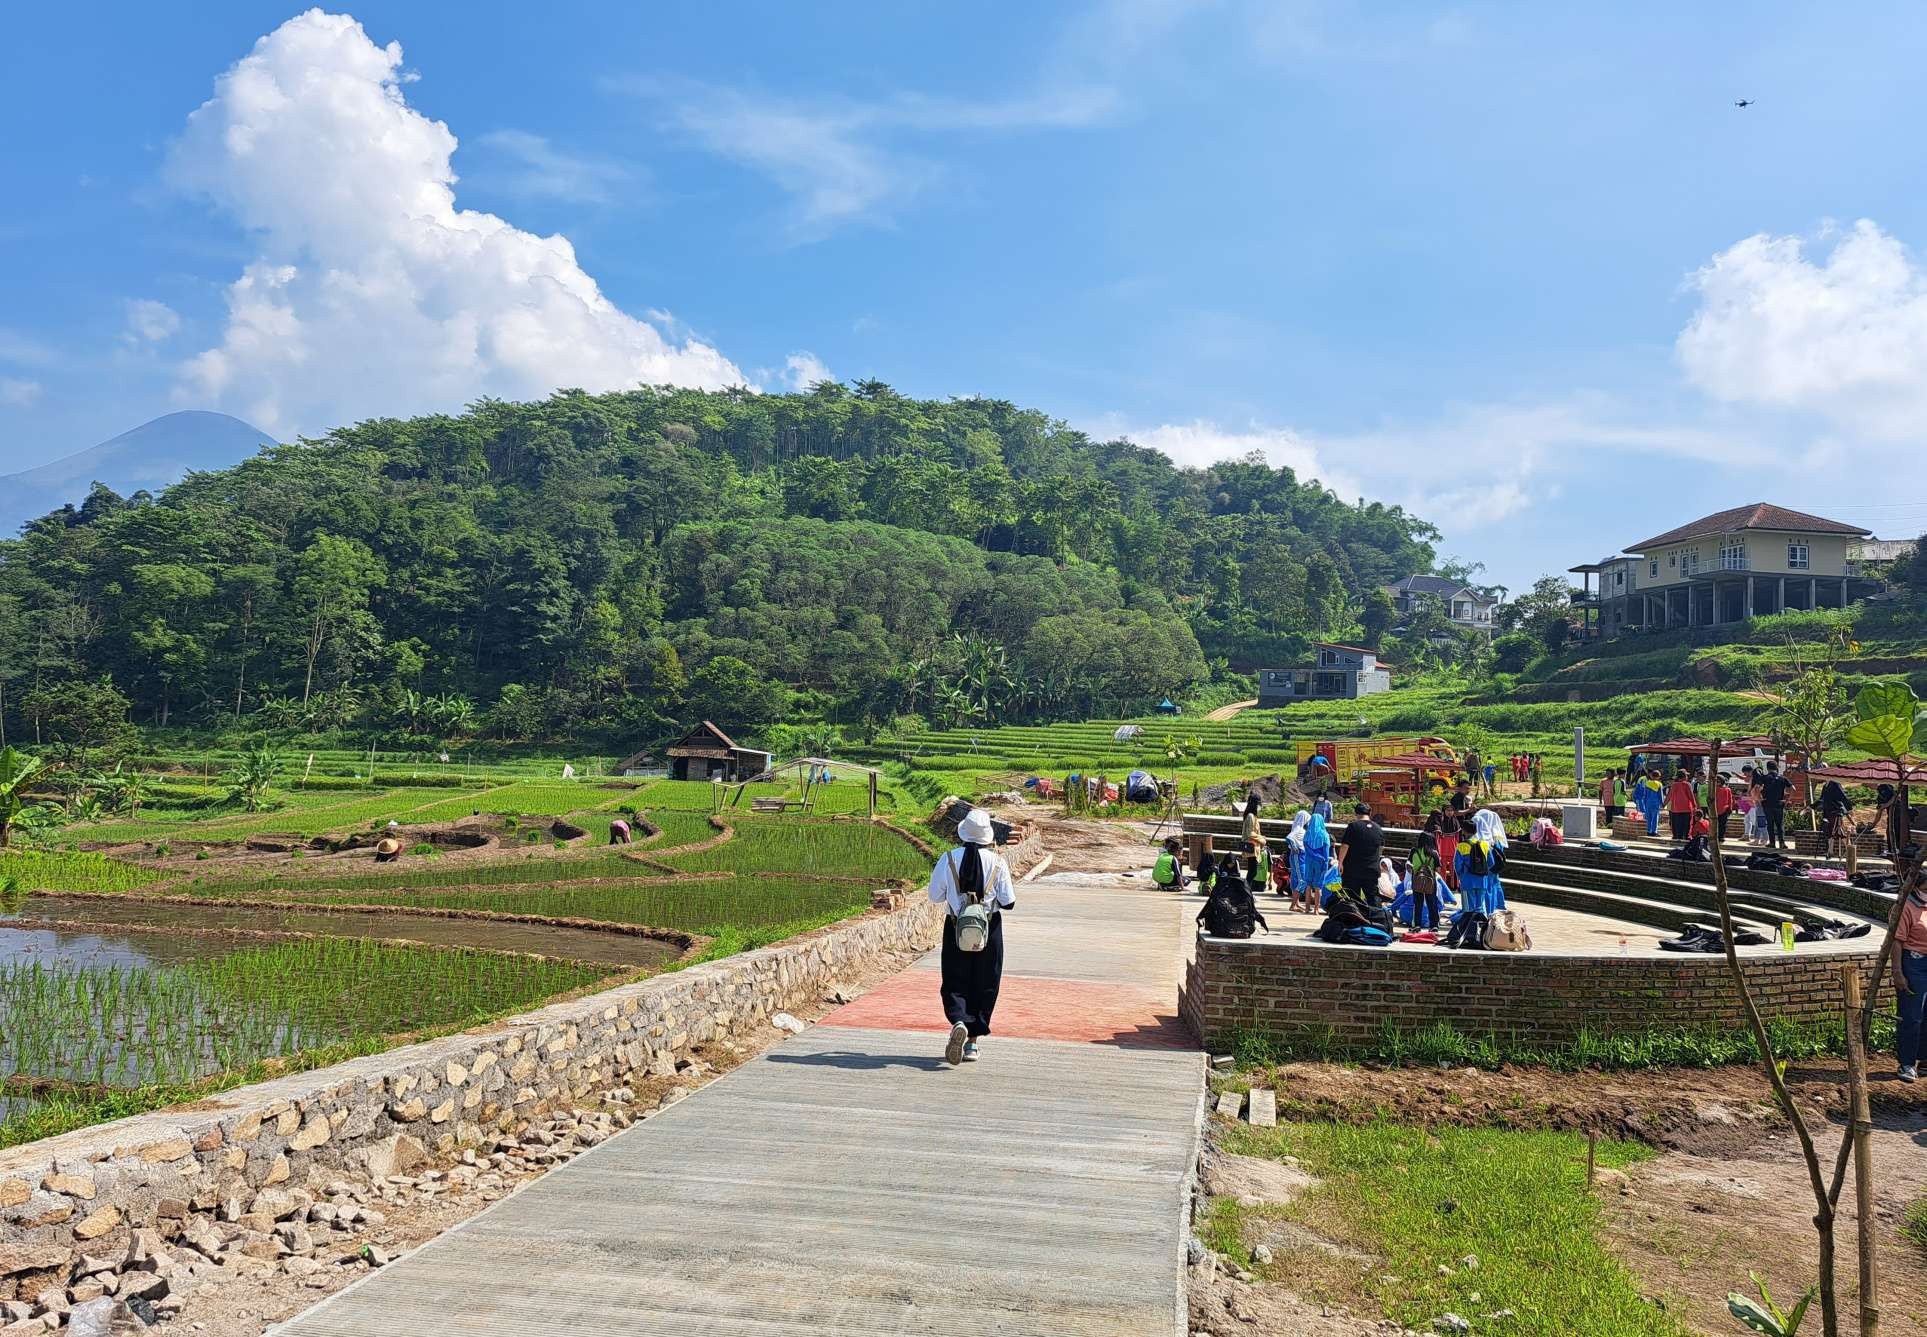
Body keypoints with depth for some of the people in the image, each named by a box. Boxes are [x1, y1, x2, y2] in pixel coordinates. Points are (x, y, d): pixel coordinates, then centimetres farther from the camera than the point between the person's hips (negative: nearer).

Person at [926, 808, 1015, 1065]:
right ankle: (973, 1040, 14)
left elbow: (935, 897, -2)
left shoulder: (949, 859, -6)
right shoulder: (997, 862, -7)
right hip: (989, 928, 0)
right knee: (985, 983, 11)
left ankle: (959, 1022, -23)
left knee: (954, 982, 5)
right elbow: (1008, 902, -7)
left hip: (956, 928, 0)